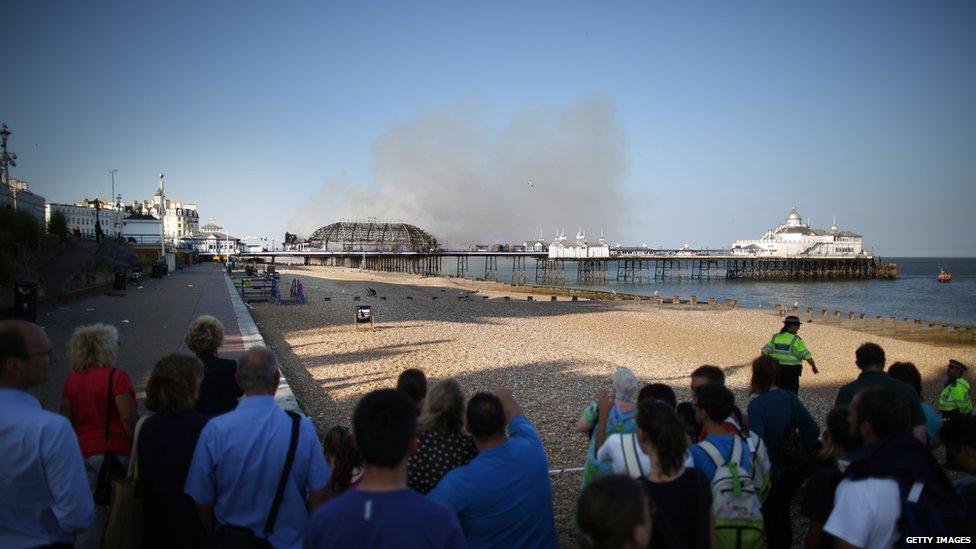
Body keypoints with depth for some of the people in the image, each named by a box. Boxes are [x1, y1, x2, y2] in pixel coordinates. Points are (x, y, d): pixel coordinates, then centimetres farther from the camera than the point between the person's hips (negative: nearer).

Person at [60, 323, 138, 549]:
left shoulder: (72, 379, 5)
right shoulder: (116, 376, -14)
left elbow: (66, 418, 10)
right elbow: (129, 418, -18)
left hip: (83, 452, 6)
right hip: (114, 452, -6)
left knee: (92, 508, 14)